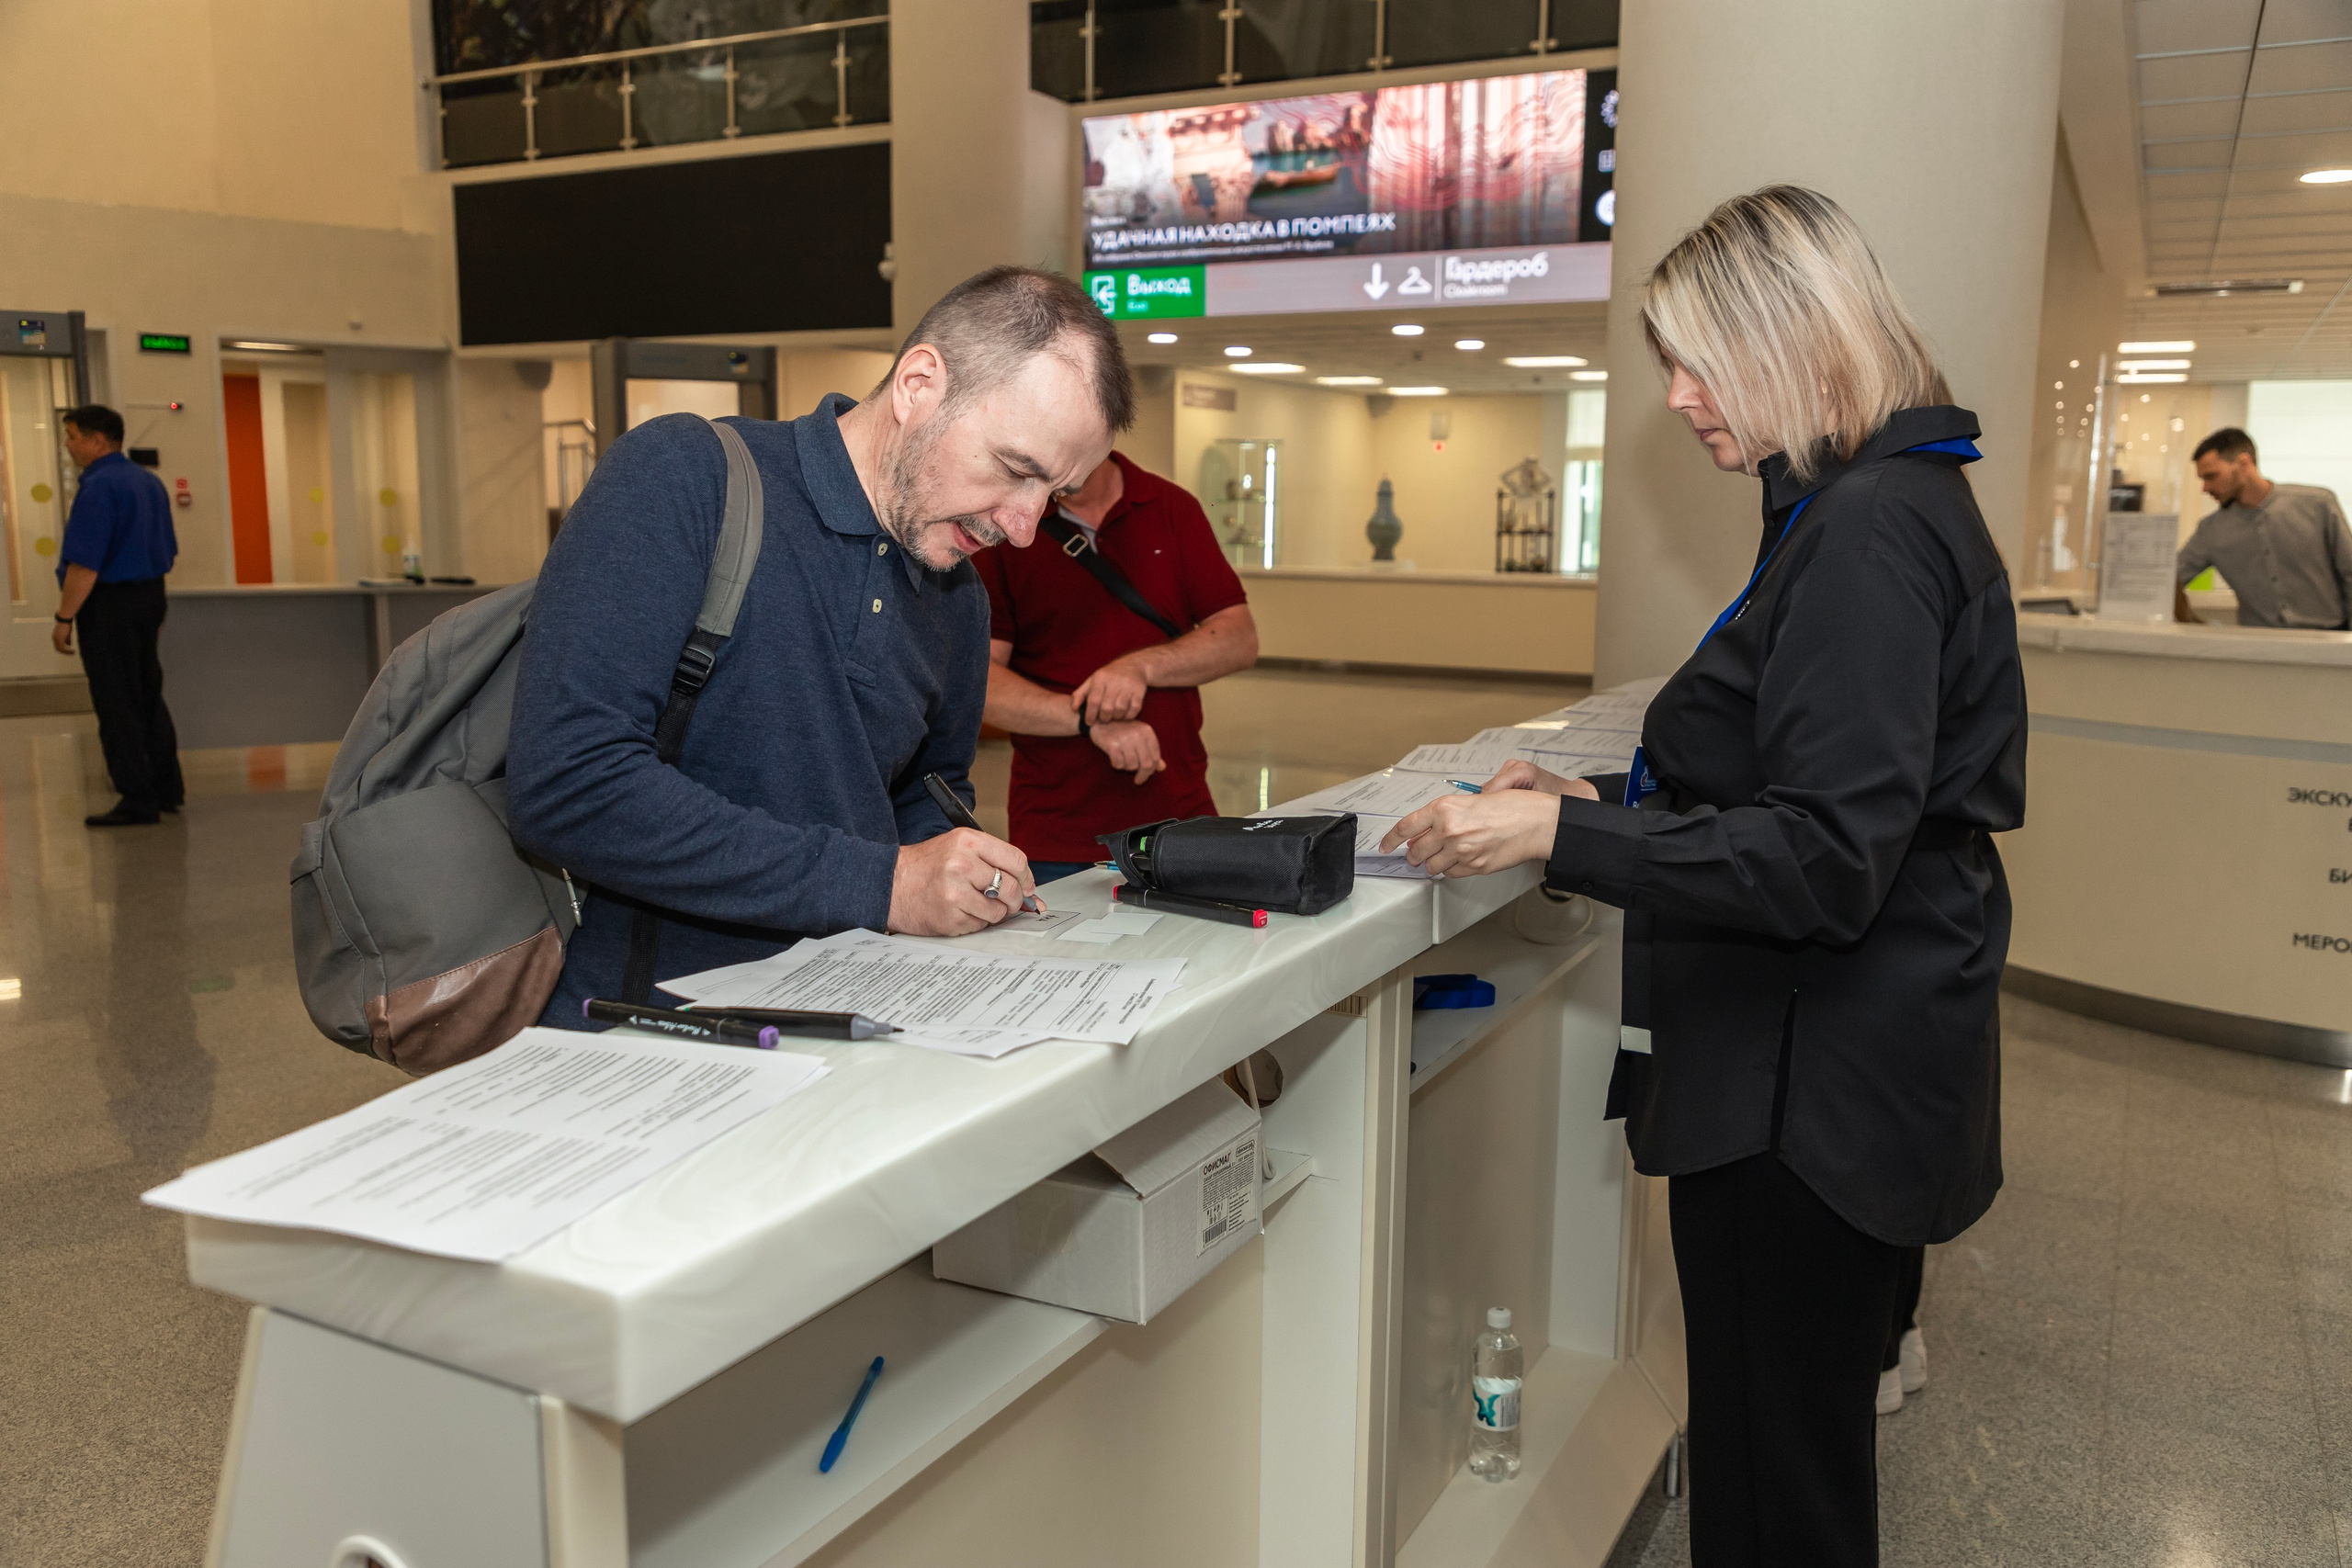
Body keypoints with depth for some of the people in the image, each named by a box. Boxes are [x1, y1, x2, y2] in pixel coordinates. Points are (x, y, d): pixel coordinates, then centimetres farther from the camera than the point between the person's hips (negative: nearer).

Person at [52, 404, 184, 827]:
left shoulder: (98, 487, -17)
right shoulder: (150, 482, 11)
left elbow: (85, 563, -22)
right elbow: (168, 551, 17)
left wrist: (64, 618, -17)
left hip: (108, 603, -9)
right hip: (150, 596, 9)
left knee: (117, 705, -2)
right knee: (149, 697, 16)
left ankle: (138, 801, 1)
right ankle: (167, 788, 21)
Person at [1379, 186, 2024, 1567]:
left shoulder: (1867, 532, -20)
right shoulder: (1884, 502, 13)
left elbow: (1823, 862, -25)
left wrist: (1559, 838, -24)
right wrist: (1599, 798, 10)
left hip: (1812, 1082, -10)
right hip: (1835, 1059, 10)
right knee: (1807, 1439, 24)